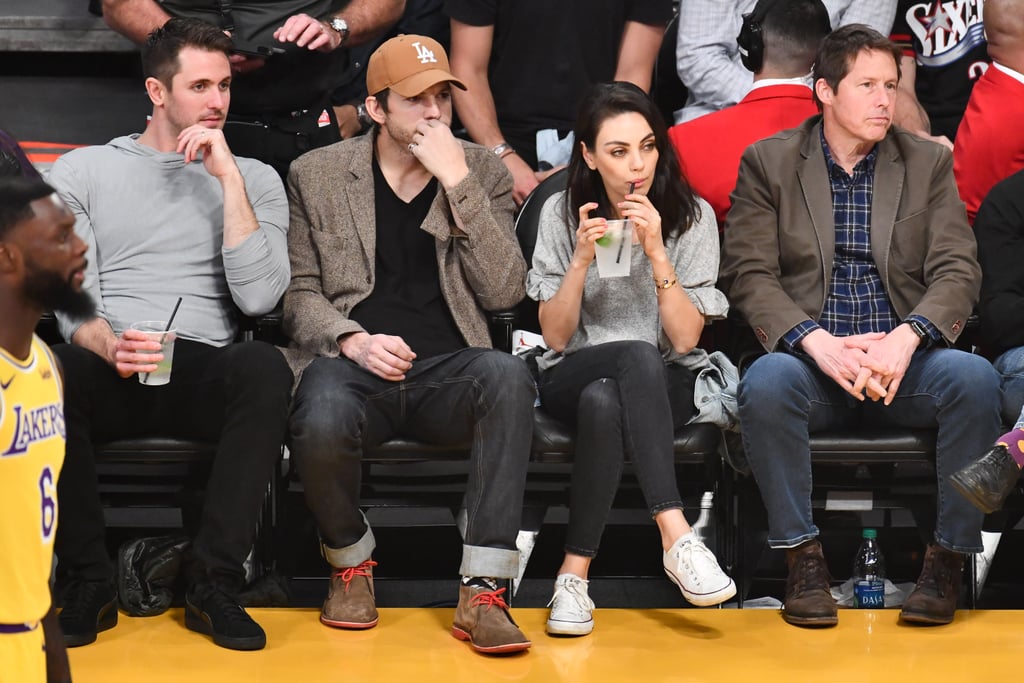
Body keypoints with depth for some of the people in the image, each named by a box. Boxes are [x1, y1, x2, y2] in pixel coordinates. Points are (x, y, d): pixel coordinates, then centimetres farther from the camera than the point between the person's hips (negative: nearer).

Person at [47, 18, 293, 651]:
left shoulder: (254, 179, 14)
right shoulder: (83, 171, 14)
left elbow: (258, 296, -2)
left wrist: (227, 176, -6)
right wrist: (108, 344, -20)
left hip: (202, 374, 0)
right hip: (106, 370, 0)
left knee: (266, 369, -35)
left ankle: (214, 584, -26)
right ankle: (89, 585, -19)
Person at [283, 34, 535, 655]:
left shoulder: (482, 173, 10)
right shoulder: (317, 175, 10)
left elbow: (505, 292, -1)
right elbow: (299, 294, 8)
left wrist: (457, 183, -8)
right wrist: (354, 341, -14)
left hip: (444, 369, 1)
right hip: (352, 364, -1)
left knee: (508, 374, -35)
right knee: (323, 423, -37)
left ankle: (482, 593, -32)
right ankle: (350, 562, -2)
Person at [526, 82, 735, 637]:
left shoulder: (692, 216, -1)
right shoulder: (561, 214, 1)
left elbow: (685, 340, -8)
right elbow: (556, 337, -1)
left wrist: (657, 253, -19)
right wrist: (582, 260, -16)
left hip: (664, 387, 0)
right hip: (573, 379, 0)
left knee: (603, 401, -38)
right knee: (638, 357, -38)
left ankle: (574, 572, -35)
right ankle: (676, 536, -46)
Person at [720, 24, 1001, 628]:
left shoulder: (930, 162, 11)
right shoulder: (768, 163, 7)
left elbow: (957, 271, 2)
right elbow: (749, 274, -2)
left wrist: (906, 337, -19)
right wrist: (818, 342, -20)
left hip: (904, 358, 1)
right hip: (809, 358, -1)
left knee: (975, 378, -30)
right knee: (766, 381, -35)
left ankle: (949, 557, -17)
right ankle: (802, 555, -20)